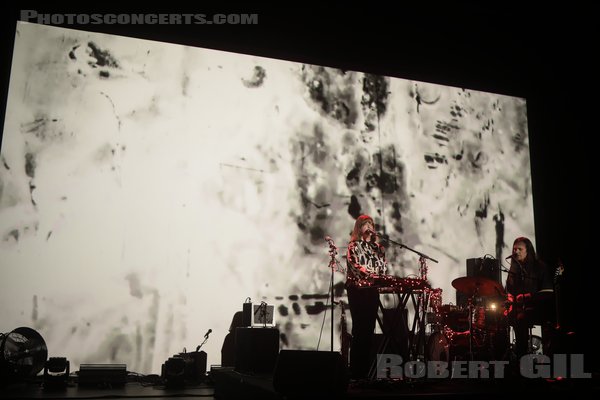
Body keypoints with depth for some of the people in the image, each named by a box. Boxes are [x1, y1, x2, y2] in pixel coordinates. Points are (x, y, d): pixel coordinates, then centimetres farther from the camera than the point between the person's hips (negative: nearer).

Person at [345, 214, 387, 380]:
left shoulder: (377, 246, 17)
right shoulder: (354, 245, 2)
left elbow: (384, 266, 11)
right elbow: (354, 265, -13)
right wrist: (370, 274, -27)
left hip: (373, 290, 5)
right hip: (358, 289, -5)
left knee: (369, 328, 4)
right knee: (359, 328, -7)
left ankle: (365, 369, 10)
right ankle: (356, 370, -2)